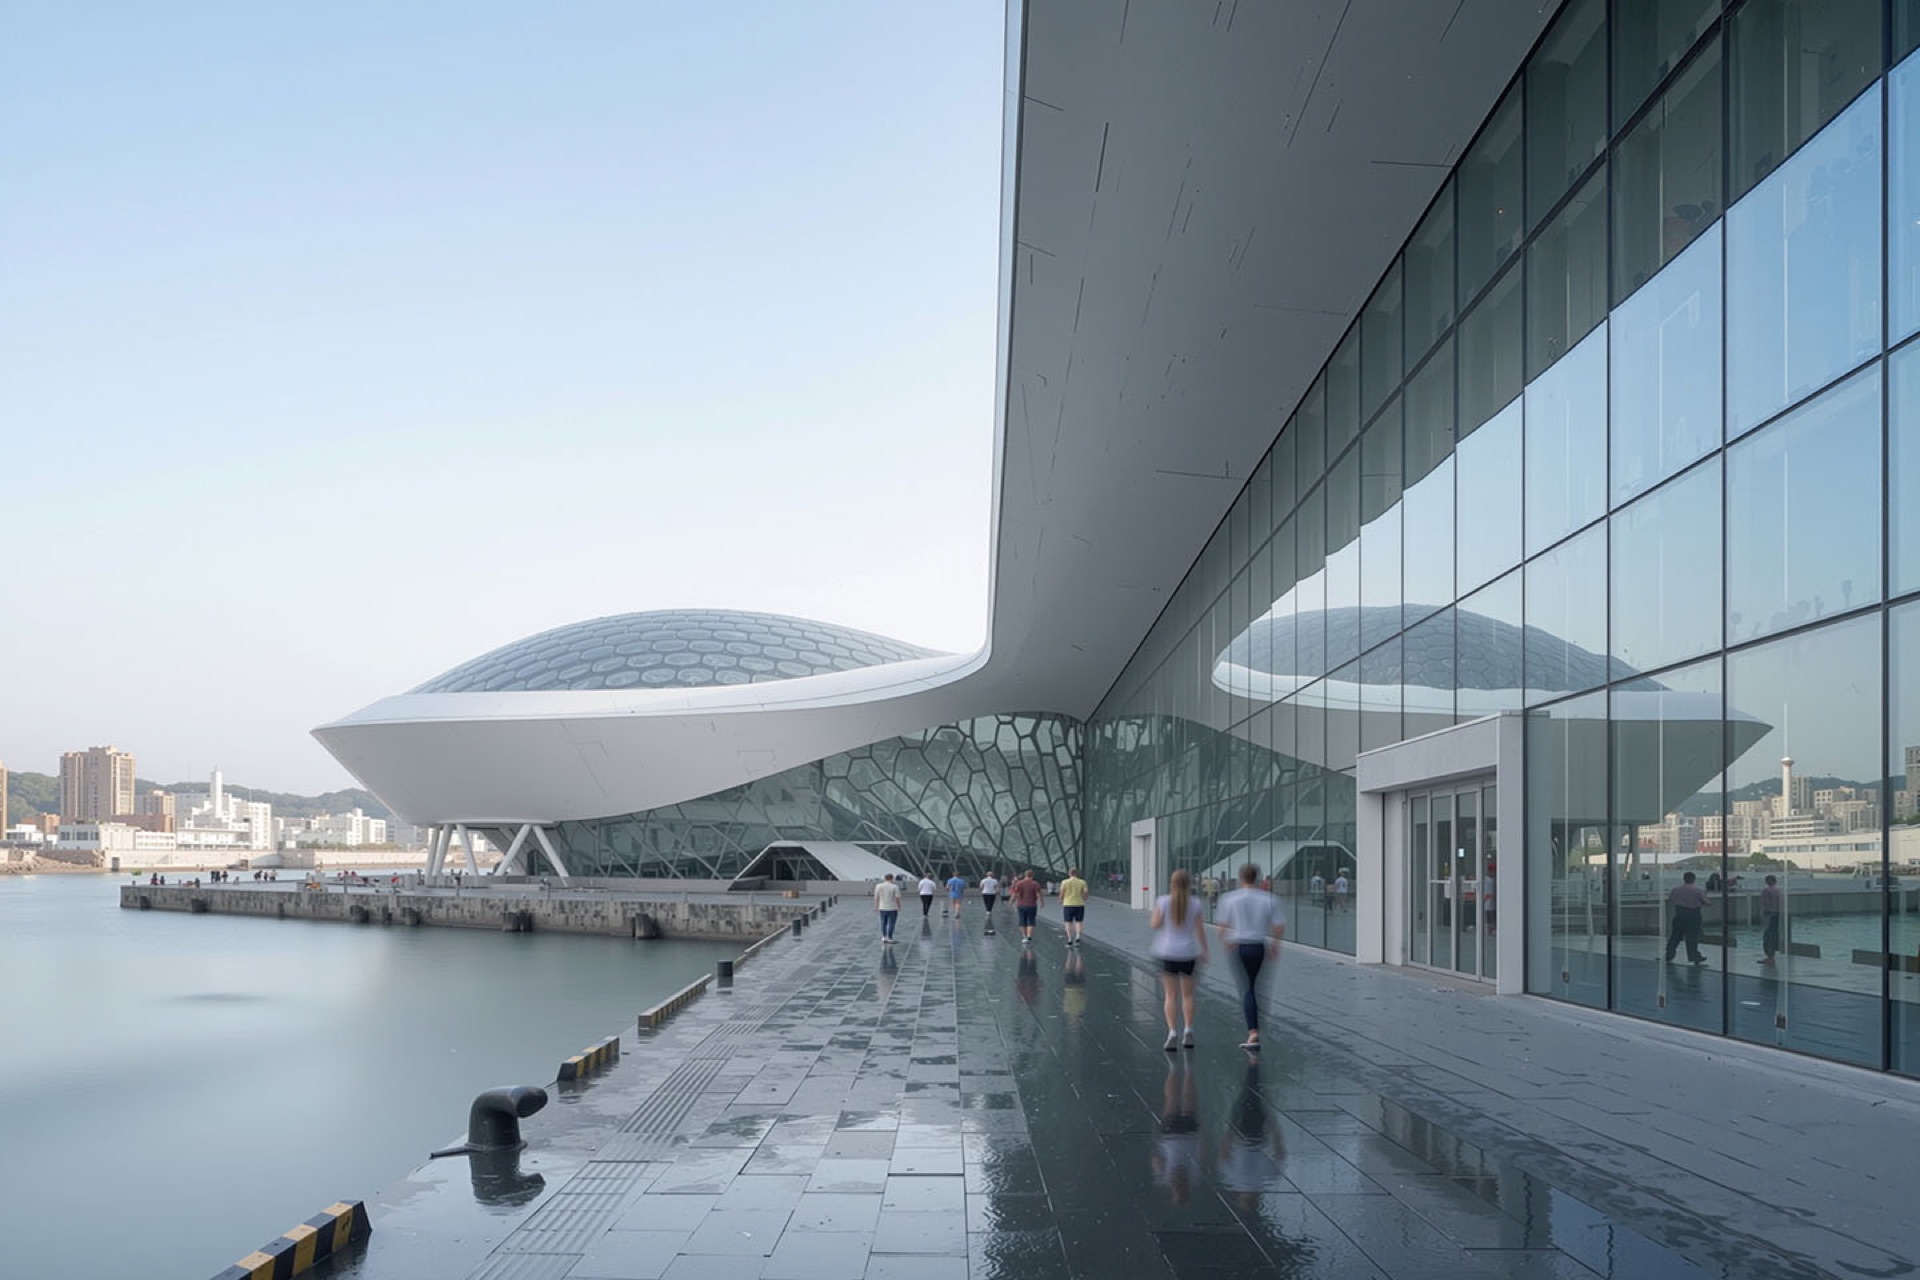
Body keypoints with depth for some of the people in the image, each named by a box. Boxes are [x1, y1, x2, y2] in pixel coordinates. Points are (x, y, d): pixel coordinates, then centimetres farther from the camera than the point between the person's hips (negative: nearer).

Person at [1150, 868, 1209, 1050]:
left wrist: (1153, 916, 13)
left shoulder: (1163, 902, -8)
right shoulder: (1194, 905, -5)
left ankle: (1172, 1032, -7)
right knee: (1187, 994, 15)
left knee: (1170, 995, 4)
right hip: (1188, 953, 1)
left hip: (1168, 953, -1)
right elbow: (1200, 930, -3)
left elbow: (1154, 924, -7)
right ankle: (1188, 1032, 16)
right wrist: (1204, 951, 7)